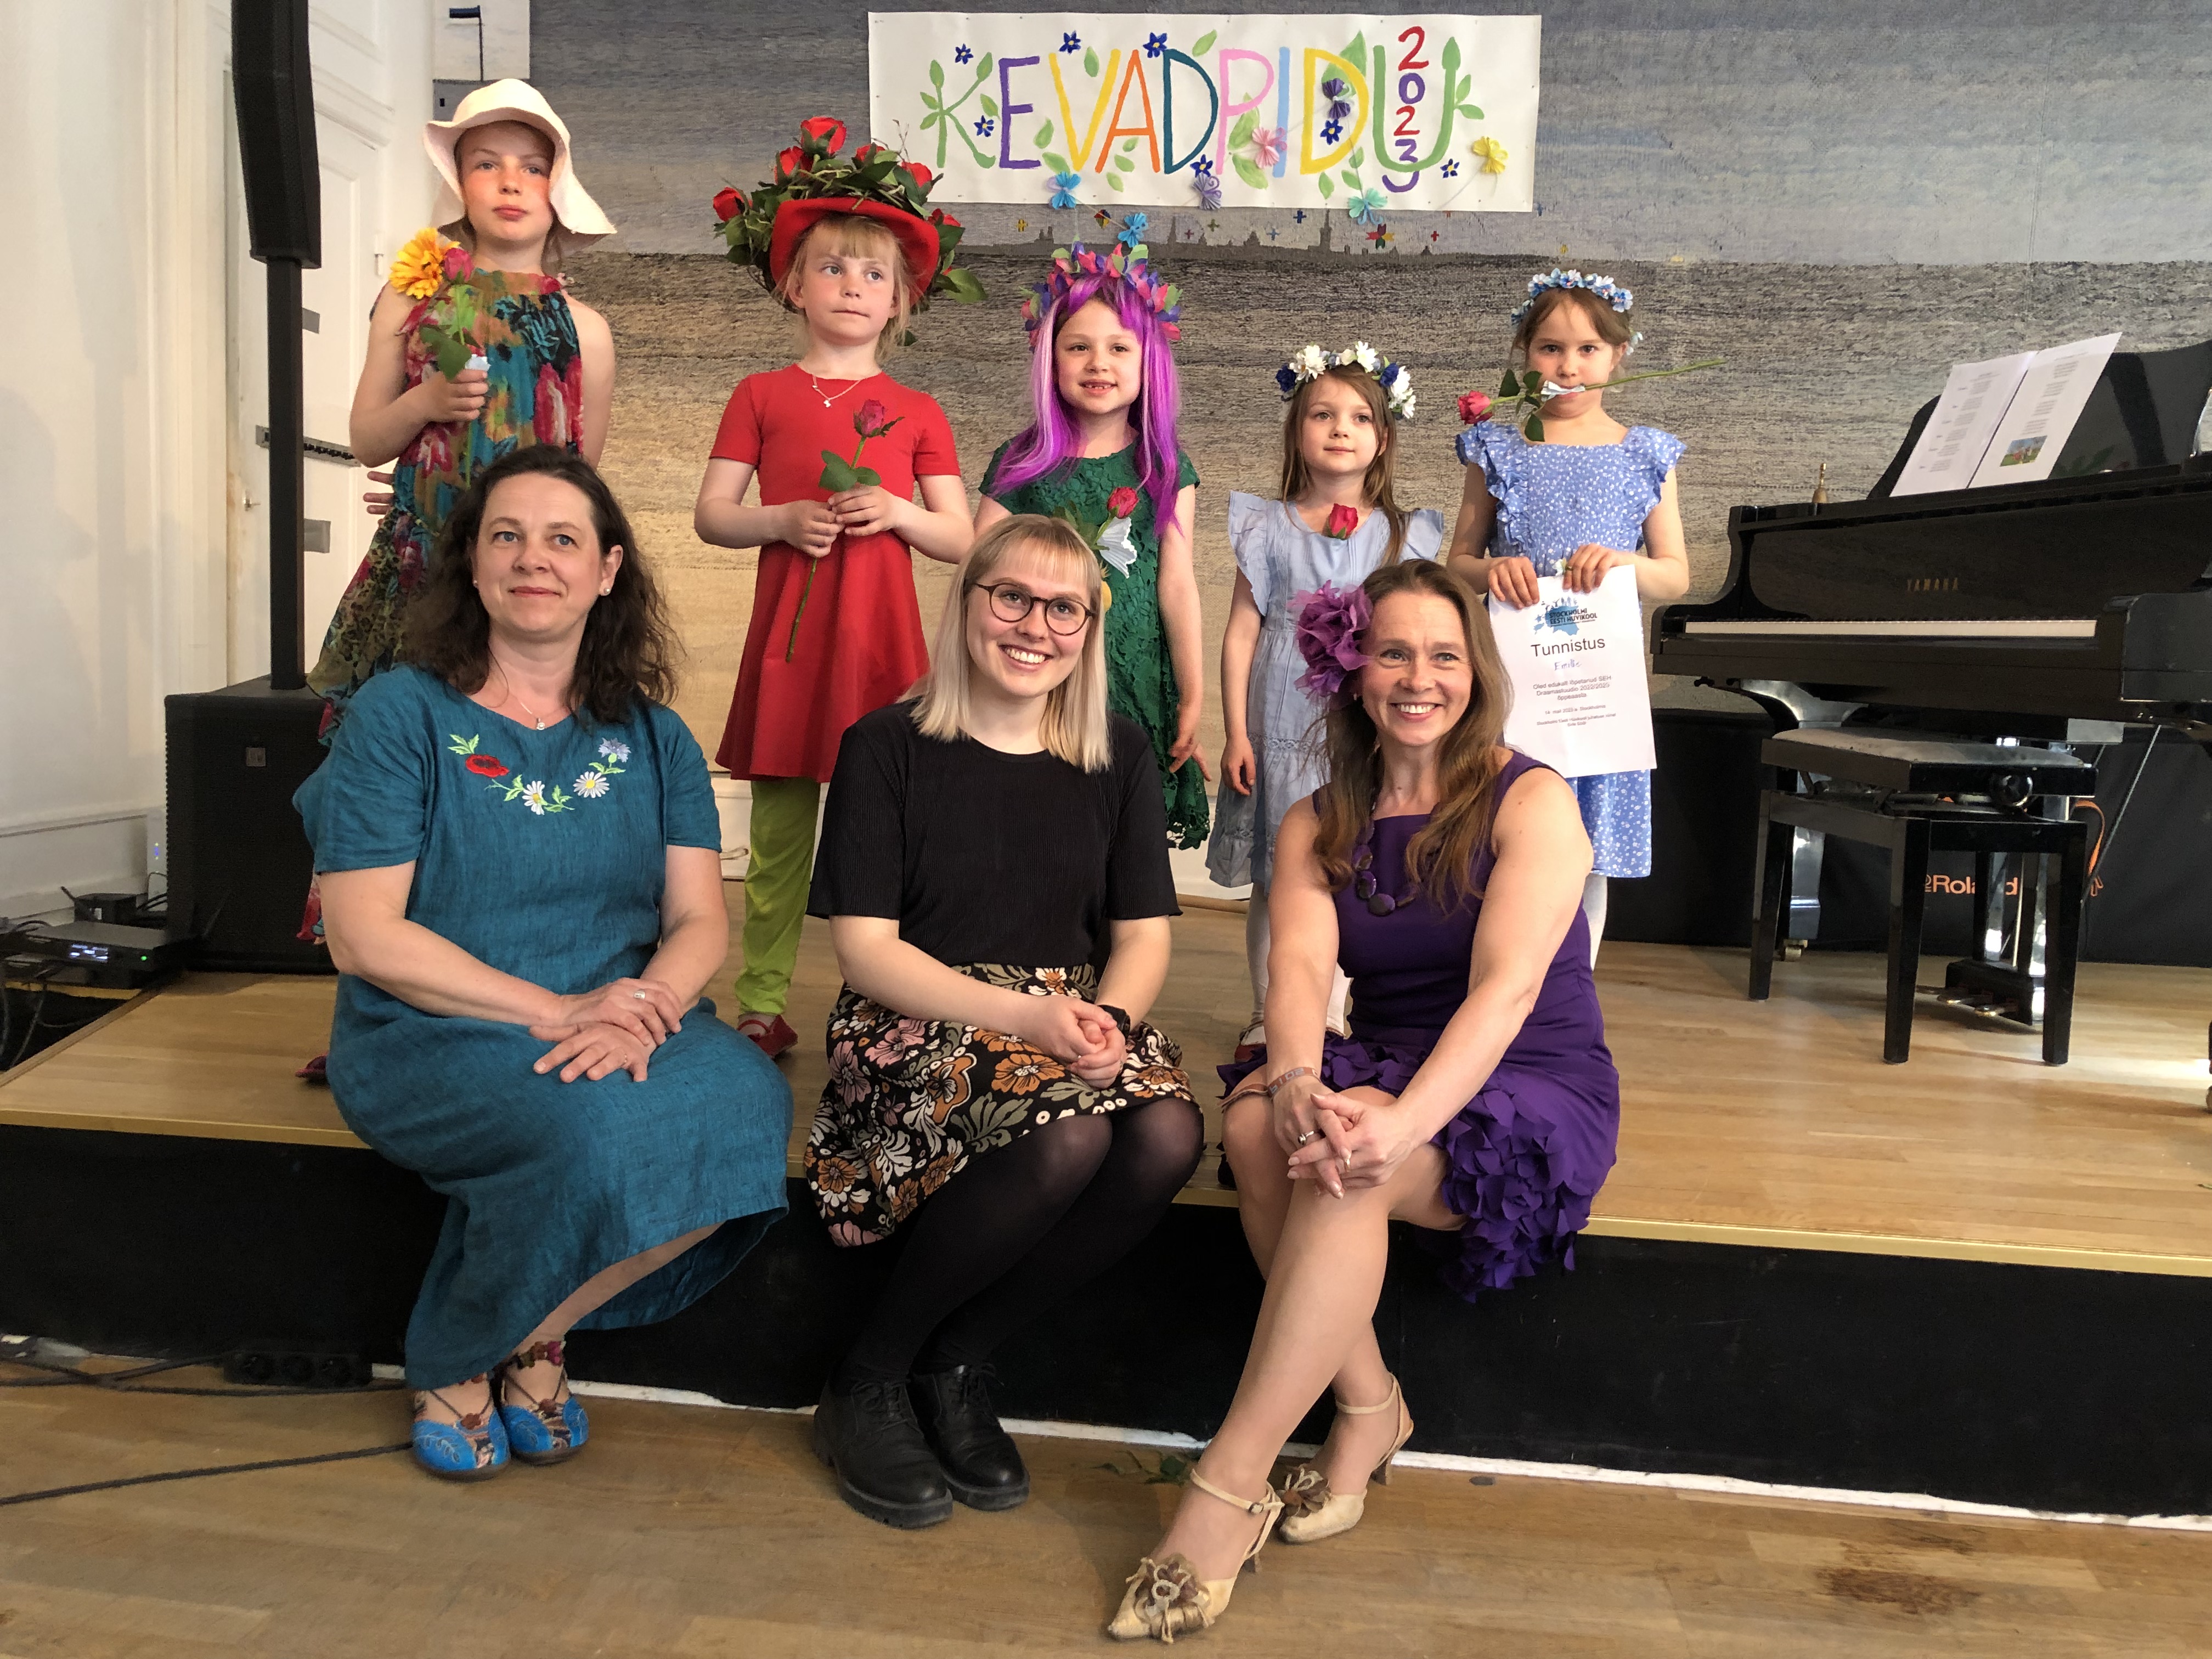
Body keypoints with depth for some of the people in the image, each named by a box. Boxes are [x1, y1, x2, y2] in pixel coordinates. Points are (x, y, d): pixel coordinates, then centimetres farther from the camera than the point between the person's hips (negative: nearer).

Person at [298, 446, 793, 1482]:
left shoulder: (653, 737, 11)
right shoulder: (400, 714, -1)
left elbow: (701, 920, 3)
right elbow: (365, 938, -8)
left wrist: (642, 1005, -20)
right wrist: (557, 1010, -17)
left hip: (627, 1025, 4)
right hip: (433, 1036, -3)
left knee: (744, 1103, -28)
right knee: (595, 1132, -34)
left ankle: (535, 1333, -2)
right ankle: (452, 1361, -1)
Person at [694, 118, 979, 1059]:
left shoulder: (917, 412, 11)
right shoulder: (762, 396, 11)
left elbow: (963, 539, 9)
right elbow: (710, 515, 7)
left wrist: (898, 512, -9)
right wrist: (782, 521, -10)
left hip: (881, 636, 0)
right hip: (788, 629, 0)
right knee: (779, 821, 3)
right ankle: (763, 1005, 12)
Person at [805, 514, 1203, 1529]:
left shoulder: (1119, 758, 10)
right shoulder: (888, 748, -2)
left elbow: (1144, 934, 9)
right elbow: (865, 949, -8)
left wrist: (1108, 1017, -15)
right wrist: (1026, 1014, -20)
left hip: (1077, 1017, 4)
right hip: (916, 1022, -4)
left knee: (1169, 1134, -29)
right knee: (1068, 1135, -35)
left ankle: (955, 1367, -6)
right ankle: (868, 1383, -9)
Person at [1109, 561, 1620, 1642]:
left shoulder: (1530, 802, -6)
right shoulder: (1316, 828, 8)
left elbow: (1507, 987, -20)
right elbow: (1299, 964, -10)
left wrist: (1404, 1122, -36)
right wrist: (1298, 1082, -33)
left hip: (1535, 1096, -4)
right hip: (1381, 1071, 4)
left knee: (1344, 1166, -33)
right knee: (1258, 1124, -29)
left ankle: (1225, 1493, -26)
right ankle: (1367, 1406, -12)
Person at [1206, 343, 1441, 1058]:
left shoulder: (1401, 536, 4)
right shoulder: (1270, 529, 1)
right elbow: (1240, 635, 0)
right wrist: (1236, 733, -4)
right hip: (1281, 725, -1)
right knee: (1273, 879, 6)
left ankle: (1332, 1018, 19)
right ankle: (1267, 1018, 19)